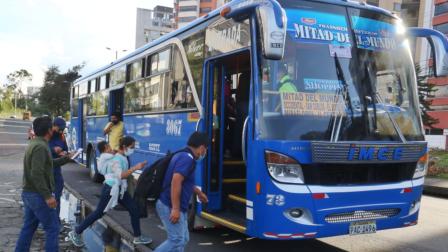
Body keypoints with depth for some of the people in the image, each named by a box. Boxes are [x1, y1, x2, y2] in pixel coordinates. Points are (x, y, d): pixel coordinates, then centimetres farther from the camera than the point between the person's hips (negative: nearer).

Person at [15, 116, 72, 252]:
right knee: (53, 228, 0)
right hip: (38, 195, -10)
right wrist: (47, 196, -26)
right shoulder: (41, 146, -20)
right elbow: (36, 174, -27)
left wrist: (66, 158, 30)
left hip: (28, 193, 10)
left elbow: (49, 164, 24)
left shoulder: (34, 144, 12)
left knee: (28, 228, 15)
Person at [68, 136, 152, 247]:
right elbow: (120, 175, -34)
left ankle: (138, 237, 16)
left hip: (120, 189, 9)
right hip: (110, 189, -9)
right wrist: (135, 168, -38)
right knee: (98, 213, 2)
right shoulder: (116, 159, -22)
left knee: (134, 209, 5)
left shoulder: (123, 157, 4)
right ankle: (76, 233, 17)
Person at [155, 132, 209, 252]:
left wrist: (199, 193, 41)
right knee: (177, 240, -6)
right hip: (170, 207, -10)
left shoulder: (183, 156, 14)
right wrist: (175, 209, -30)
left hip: (173, 206, 10)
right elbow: (176, 181, -30)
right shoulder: (187, 158, -18)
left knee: (182, 239, 15)